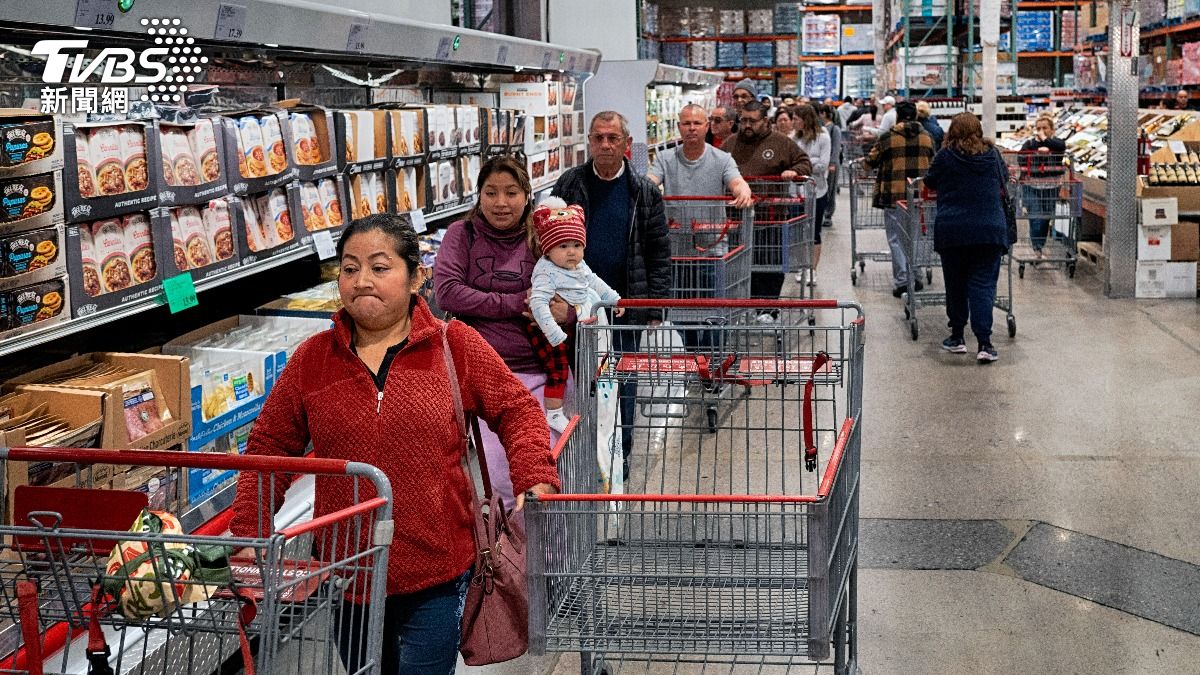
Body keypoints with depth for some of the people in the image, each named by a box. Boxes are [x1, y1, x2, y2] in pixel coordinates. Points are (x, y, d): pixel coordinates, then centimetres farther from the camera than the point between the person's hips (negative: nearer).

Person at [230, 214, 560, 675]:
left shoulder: (457, 347, -3)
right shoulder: (312, 359, 1)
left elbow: (517, 410, 1)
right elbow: (270, 446, 6)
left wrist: (535, 480, -14)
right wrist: (247, 533, -2)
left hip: (436, 573, -3)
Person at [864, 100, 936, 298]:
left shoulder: (888, 138, -6)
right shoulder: (927, 137, 5)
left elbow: (871, 161, 3)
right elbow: (932, 164, 15)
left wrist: (864, 161, 25)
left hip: (895, 195, -3)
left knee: (897, 238, 1)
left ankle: (901, 280, -3)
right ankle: (913, 276, 21)